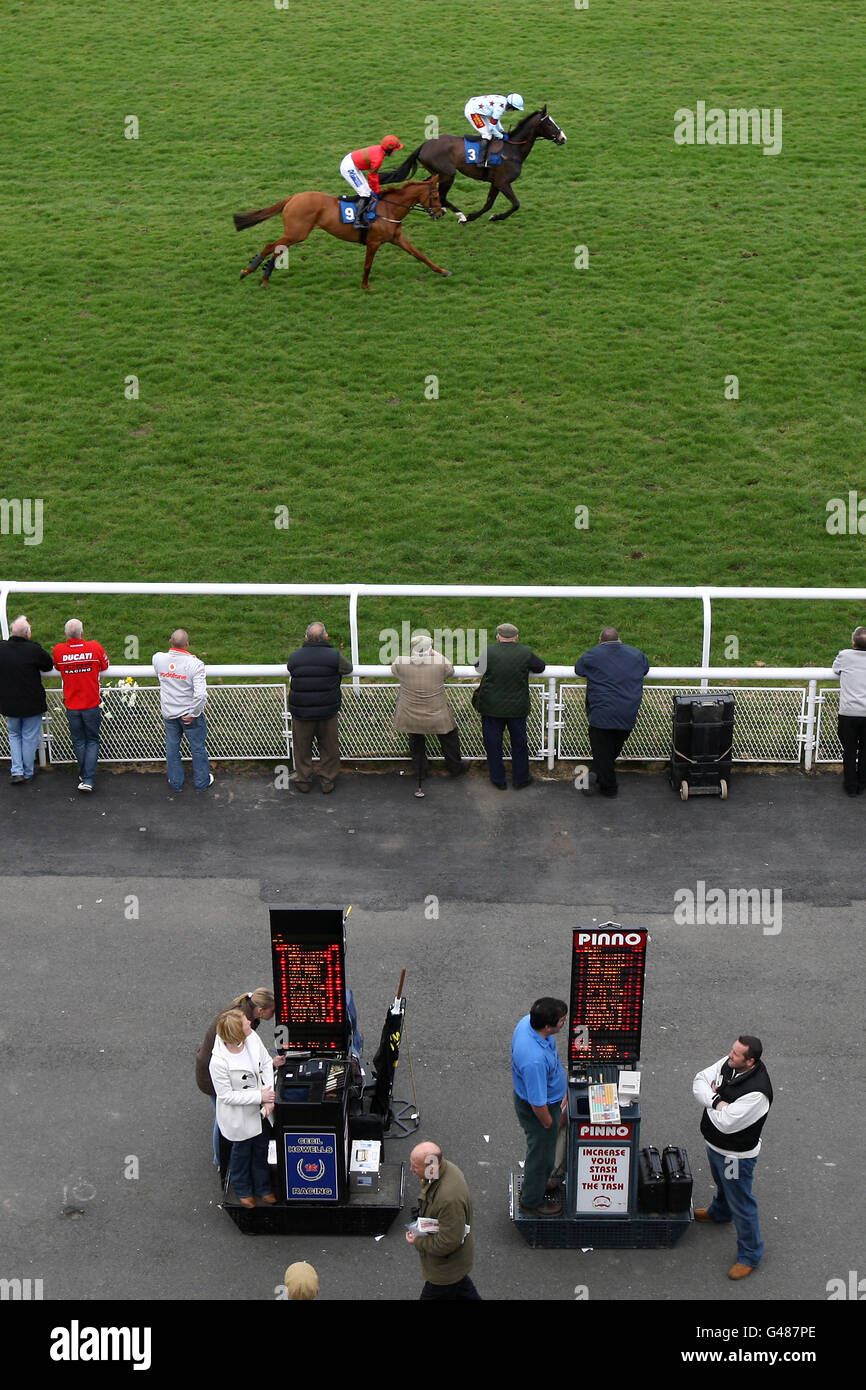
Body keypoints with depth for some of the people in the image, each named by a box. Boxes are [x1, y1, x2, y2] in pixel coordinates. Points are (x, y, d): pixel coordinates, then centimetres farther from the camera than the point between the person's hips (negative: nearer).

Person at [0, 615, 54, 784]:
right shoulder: (34, 650, -19)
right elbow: (49, 665, -5)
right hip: (32, 704, -3)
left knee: (14, 735, 20)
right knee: (29, 738, 11)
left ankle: (17, 771, 10)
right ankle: (27, 773, 21)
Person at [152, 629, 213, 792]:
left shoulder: (159, 659, -13)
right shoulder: (194, 664, -25)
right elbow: (201, 694, -30)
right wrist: (194, 714, -17)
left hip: (168, 713, 3)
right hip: (189, 714, -3)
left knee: (172, 748, 19)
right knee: (198, 748, 16)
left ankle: (175, 783, 31)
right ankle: (202, 782, 30)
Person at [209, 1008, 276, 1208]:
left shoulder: (252, 1038, -21)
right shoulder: (219, 1062, -37)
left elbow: (266, 1063, -6)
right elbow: (226, 1096, -25)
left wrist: (270, 1097, -14)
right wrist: (259, 1096, -24)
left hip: (261, 1109, 5)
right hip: (239, 1115, -5)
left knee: (261, 1148, 26)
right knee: (242, 1152, 22)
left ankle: (262, 1187, 52)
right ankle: (242, 1190, 51)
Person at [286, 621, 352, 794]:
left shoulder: (294, 657, -7)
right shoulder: (334, 656, -12)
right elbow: (348, 669, 4)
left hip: (302, 714, 1)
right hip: (328, 712, -1)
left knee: (302, 748, 17)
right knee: (329, 748, 15)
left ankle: (303, 782, 26)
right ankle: (328, 782, 24)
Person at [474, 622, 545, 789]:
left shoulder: (489, 651, -12)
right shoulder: (525, 652, -9)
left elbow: (477, 666, 5)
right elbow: (540, 667, 6)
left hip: (492, 708, -1)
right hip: (517, 706, 1)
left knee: (493, 744, 14)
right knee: (519, 743, 17)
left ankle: (498, 780, 22)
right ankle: (520, 779, 27)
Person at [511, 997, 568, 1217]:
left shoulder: (528, 1021, -19)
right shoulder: (535, 1060, -45)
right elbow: (538, 1104, -32)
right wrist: (550, 1123, -12)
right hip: (538, 1111, -8)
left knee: (543, 1151, 32)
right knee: (541, 1155, 18)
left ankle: (536, 1184, 57)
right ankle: (532, 1202, 42)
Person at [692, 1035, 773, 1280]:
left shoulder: (756, 1092, -38)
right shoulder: (728, 1064, -14)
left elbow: (725, 1123, -35)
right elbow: (699, 1081, -8)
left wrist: (713, 1102, -17)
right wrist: (716, 1100, -26)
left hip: (736, 1155, -8)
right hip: (714, 1145, 8)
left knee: (741, 1204, 8)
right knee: (722, 1184, 36)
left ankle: (750, 1254, 26)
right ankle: (719, 1211, 64)